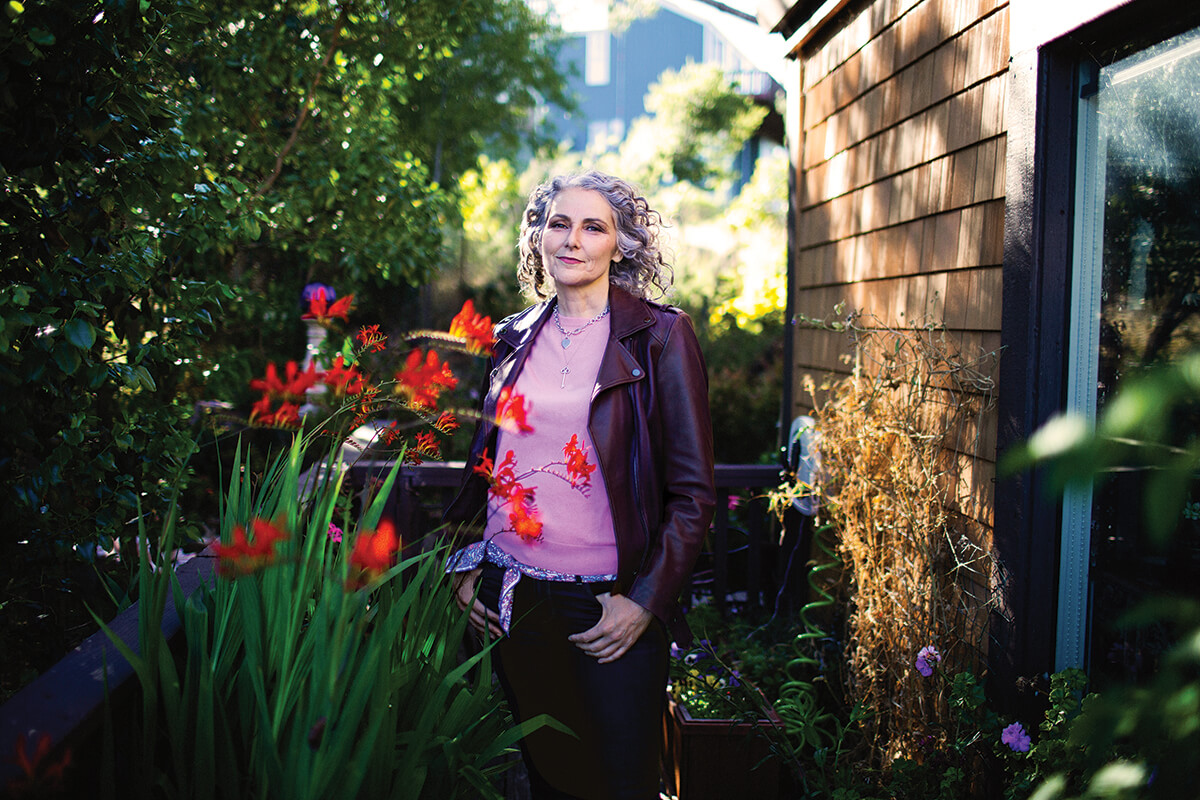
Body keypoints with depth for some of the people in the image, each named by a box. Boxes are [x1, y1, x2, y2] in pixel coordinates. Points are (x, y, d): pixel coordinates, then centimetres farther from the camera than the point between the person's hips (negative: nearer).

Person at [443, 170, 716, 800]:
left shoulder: (660, 335, -6)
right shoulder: (515, 337, 8)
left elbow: (693, 492, -7)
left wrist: (645, 601, -13)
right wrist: (464, 567, 10)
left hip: (608, 608, -4)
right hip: (511, 599, 4)